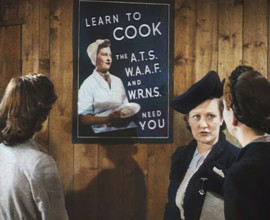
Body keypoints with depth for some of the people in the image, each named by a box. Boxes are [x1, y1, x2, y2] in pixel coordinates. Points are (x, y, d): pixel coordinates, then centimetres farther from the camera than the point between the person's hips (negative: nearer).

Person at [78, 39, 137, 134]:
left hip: (127, 126, 6)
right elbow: (83, 118, -6)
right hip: (105, 131, -6)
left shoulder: (117, 81, 19)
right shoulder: (88, 84, 0)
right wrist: (108, 119, -16)